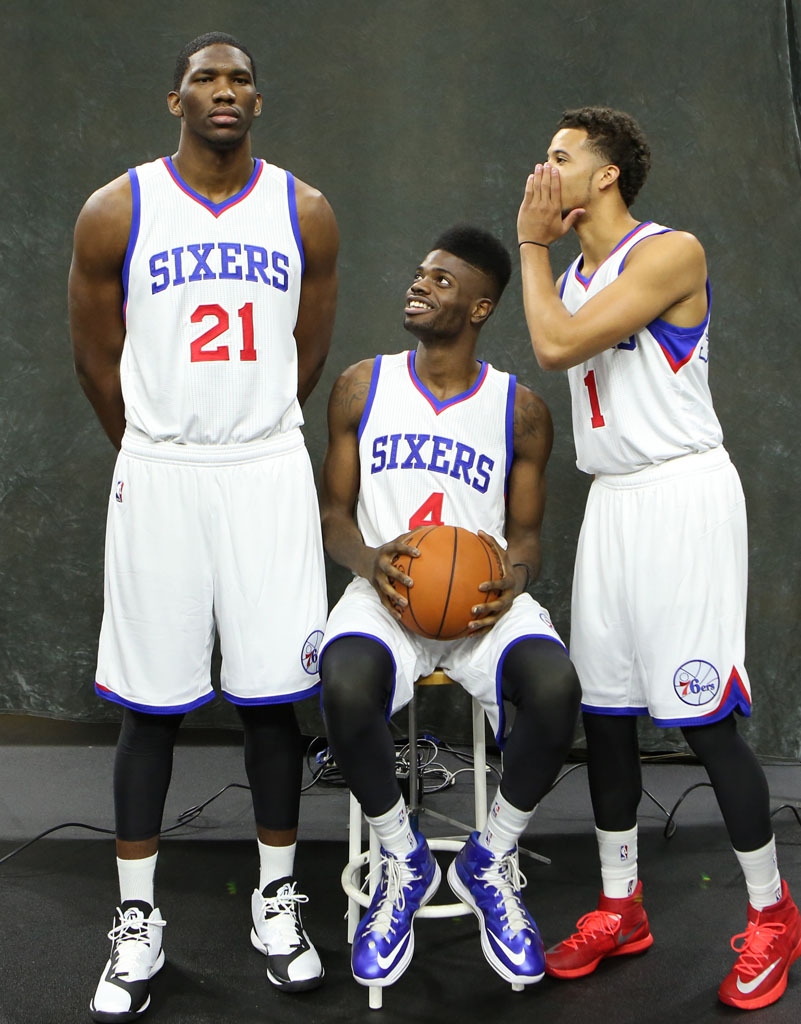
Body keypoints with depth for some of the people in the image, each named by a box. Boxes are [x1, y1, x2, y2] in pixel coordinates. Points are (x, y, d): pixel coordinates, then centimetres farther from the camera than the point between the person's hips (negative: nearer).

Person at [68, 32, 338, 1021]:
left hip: (268, 471, 1)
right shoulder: (117, 211, 0)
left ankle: (277, 902, 22)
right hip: (155, 474, -1)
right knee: (150, 703, 4)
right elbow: (96, 356, 7)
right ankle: (136, 924, 18)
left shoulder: (305, 213, 5)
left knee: (271, 694, 4)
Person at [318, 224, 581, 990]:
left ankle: (491, 862, -1)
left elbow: (525, 530, 10)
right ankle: (402, 862, -3)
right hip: (386, 592, 0)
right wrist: (367, 560, -15)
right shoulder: (362, 387, 7)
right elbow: (333, 509, 8)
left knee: (556, 689, -32)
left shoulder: (520, 409, 6)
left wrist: (513, 577, -15)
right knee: (345, 690, -34)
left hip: (486, 597, 1)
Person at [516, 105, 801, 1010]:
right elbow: (553, 351, 5)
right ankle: (620, 909, 23)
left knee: (703, 717, -5)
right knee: (604, 708, 9)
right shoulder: (575, 273, 18)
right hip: (609, 500, 8)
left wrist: (533, 243, -4)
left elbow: (558, 344, -18)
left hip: (682, 494, -8)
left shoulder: (671, 252, -10)